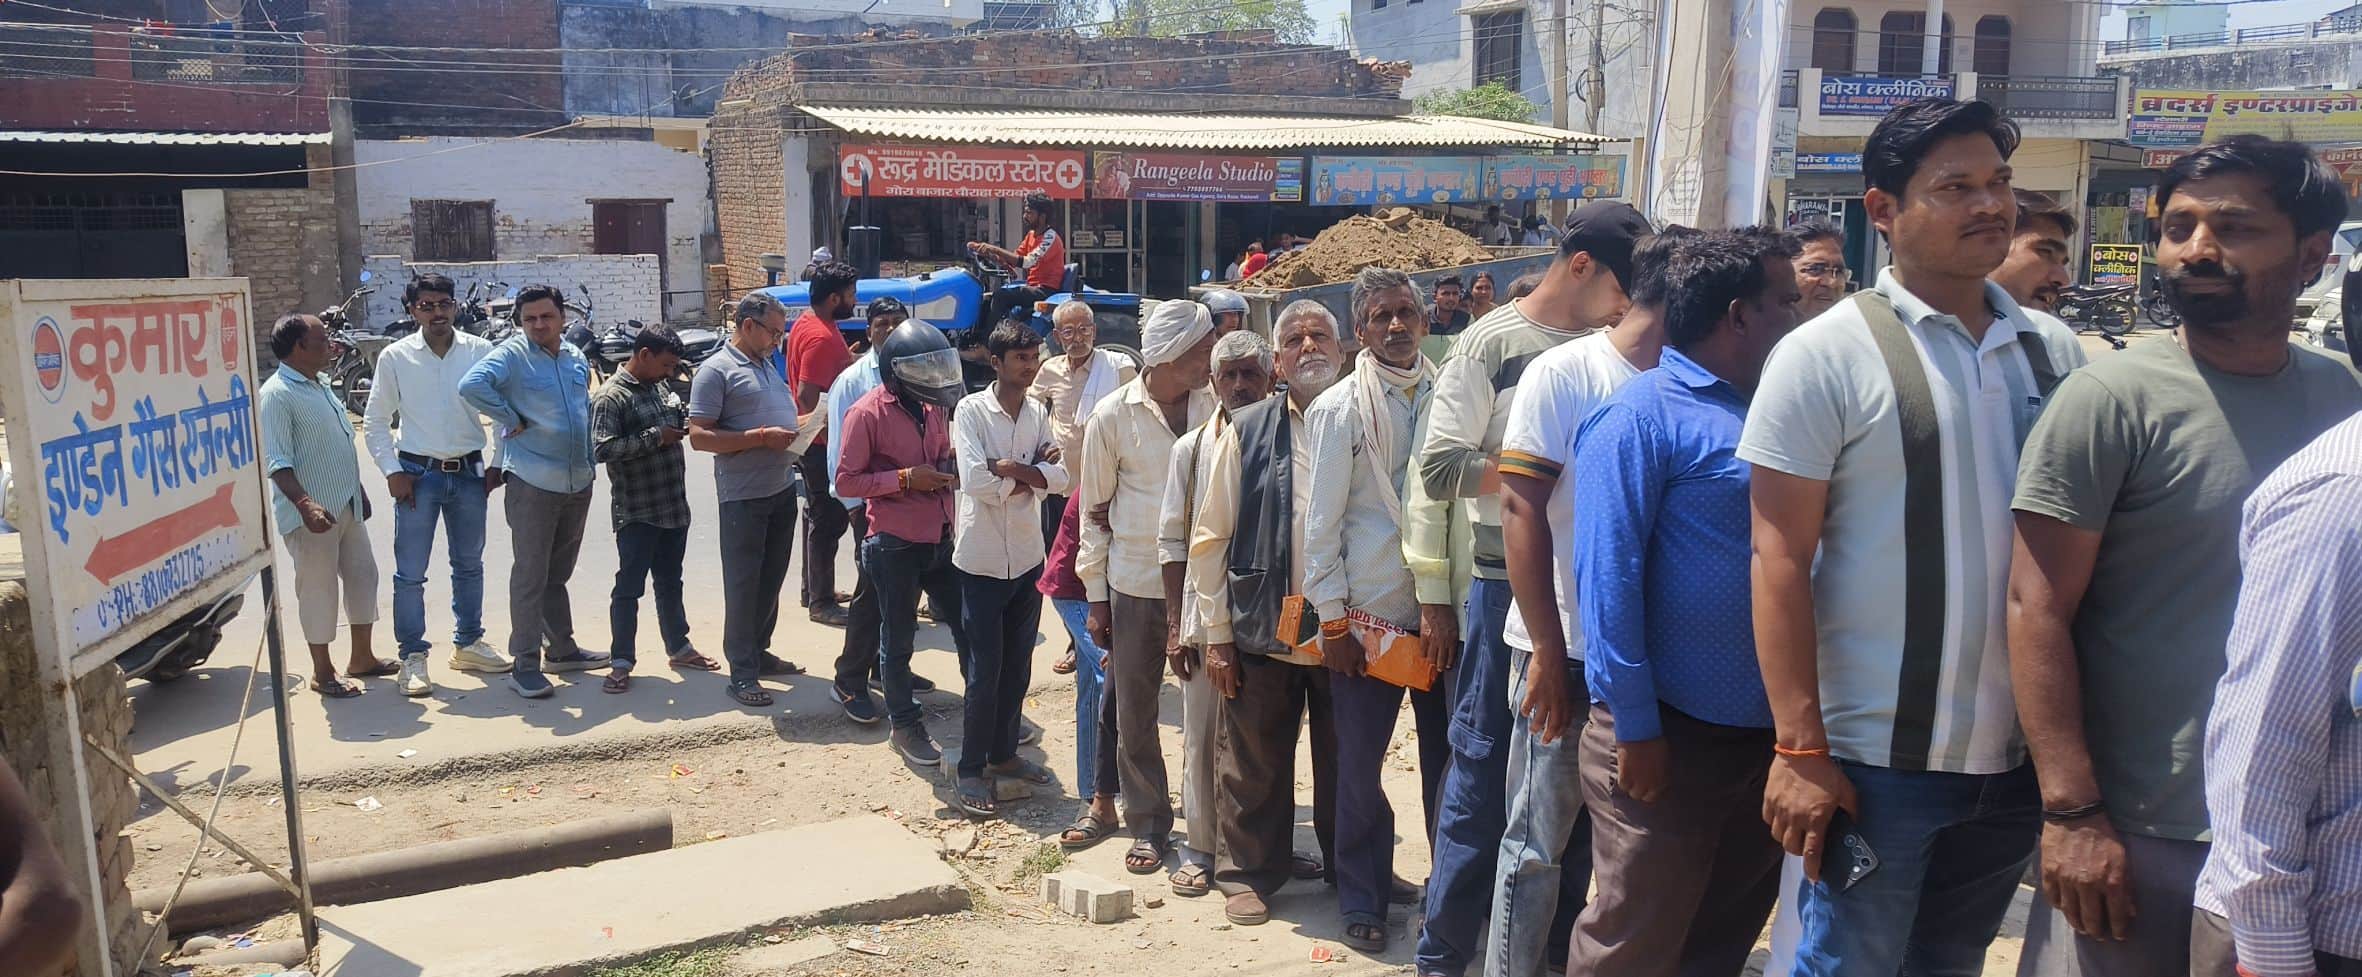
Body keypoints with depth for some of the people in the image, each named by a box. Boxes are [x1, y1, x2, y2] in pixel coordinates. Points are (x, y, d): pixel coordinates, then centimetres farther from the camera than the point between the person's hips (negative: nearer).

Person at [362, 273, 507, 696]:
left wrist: (497, 464, 1)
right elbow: (375, 421, 2)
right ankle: (412, 656, 9)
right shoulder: (395, 357, -3)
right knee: (410, 573, -1)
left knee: (469, 565, 15)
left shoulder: (480, 351, -1)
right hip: (418, 474, -2)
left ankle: (467, 644, 29)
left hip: (469, 472, 2)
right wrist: (392, 471, -6)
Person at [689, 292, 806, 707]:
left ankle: (758, 652, 30)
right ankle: (742, 672, 6)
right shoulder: (716, 370, -11)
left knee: (771, 579, 16)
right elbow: (699, 436, -17)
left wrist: (798, 430, 5)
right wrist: (761, 437, -22)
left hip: (782, 489, 8)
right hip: (744, 496, -8)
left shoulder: (768, 366, 14)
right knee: (743, 584, -1)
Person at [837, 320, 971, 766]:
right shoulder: (867, 414, -13)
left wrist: (952, 465, 1)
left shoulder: (933, 407, 8)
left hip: (942, 538, 7)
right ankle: (904, 724, 23)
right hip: (896, 544, -6)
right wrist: (905, 479, -22)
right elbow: (846, 481, -14)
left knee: (968, 626, 12)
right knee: (898, 640, 8)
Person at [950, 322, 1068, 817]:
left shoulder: (1038, 414, 5)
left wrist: (1010, 469, -18)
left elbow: (1059, 477, -5)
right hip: (983, 558, -5)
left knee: (1017, 666, 15)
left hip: (1029, 556, 5)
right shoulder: (972, 410, -11)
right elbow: (975, 482, -22)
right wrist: (1032, 473, -11)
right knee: (985, 670, 0)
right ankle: (971, 770, 11)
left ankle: (1004, 753, 30)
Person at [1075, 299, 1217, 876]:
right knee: (1133, 715, 9)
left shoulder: (1217, 408, 0)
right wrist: (1095, 597, 3)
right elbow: (1094, 511, 3)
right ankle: (1147, 826, 25)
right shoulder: (1114, 415, -3)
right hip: (1135, 585, 0)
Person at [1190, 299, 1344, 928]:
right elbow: (1210, 537, 0)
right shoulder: (1247, 431, -1)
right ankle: (1249, 873, 26)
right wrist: (1217, 633, -3)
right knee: (1255, 763, 9)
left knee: (1345, 763, 14)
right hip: (1263, 632, -1)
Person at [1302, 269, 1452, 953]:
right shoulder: (1338, 409, -3)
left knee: (1448, 756, 9)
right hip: (1368, 612, -2)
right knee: (1360, 763, 7)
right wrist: (1333, 621, -6)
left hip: (1443, 609, 2)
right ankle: (1363, 902, 23)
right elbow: (1320, 520, -3)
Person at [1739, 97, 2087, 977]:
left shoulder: (2054, 353, 5)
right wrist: (1800, 748, -17)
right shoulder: (1825, 356, -10)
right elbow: (1779, 558, -13)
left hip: (2018, 759, 5)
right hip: (1876, 760, -5)